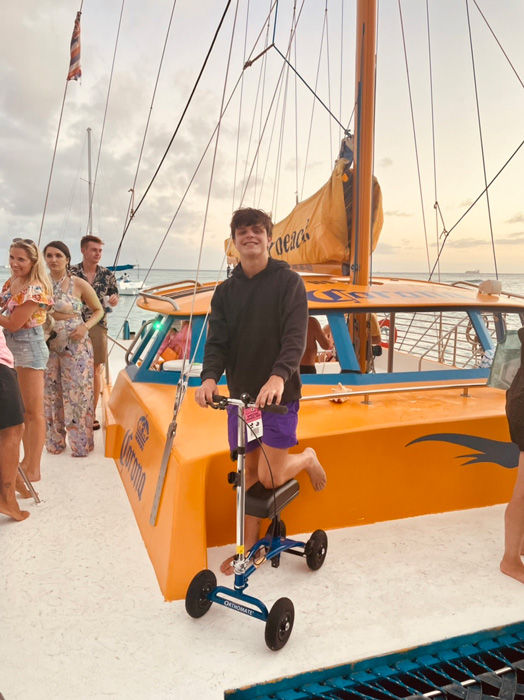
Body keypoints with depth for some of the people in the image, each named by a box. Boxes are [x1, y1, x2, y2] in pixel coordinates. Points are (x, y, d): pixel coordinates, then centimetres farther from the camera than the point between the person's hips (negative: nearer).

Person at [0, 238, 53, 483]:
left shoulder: (35, 290, -21)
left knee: (33, 412, 0)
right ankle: (26, 461, 32)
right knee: (21, 410, 18)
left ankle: (33, 470, 11)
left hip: (28, 348, -9)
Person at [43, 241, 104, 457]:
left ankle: (81, 443, 15)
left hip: (75, 345, -3)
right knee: (51, 394, 11)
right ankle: (54, 441, 26)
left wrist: (85, 327, -14)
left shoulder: (79, 284, -6)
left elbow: (99, 311, 3)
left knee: (77, 393, 1)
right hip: (48, 345, 3)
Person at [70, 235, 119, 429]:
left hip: (98, 326, 2)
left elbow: (114, 299, 12)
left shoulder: (107, 274, 4)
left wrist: (114, 300, -10)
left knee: (95, 370, 8)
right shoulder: (71, 273, -3)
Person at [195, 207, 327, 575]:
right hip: (240, 394, 4)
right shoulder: (226, 290, 7)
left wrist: (279, 376, -36)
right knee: (246, 474, 11)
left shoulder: (289, 282, -5)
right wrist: (210, 377, -23)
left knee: (270, 478, -4)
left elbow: (295, 337, -17)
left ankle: (308, 458, 29)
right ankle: (250, 546, 29)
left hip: (280, 394, -4)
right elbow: (217, 340, -2)